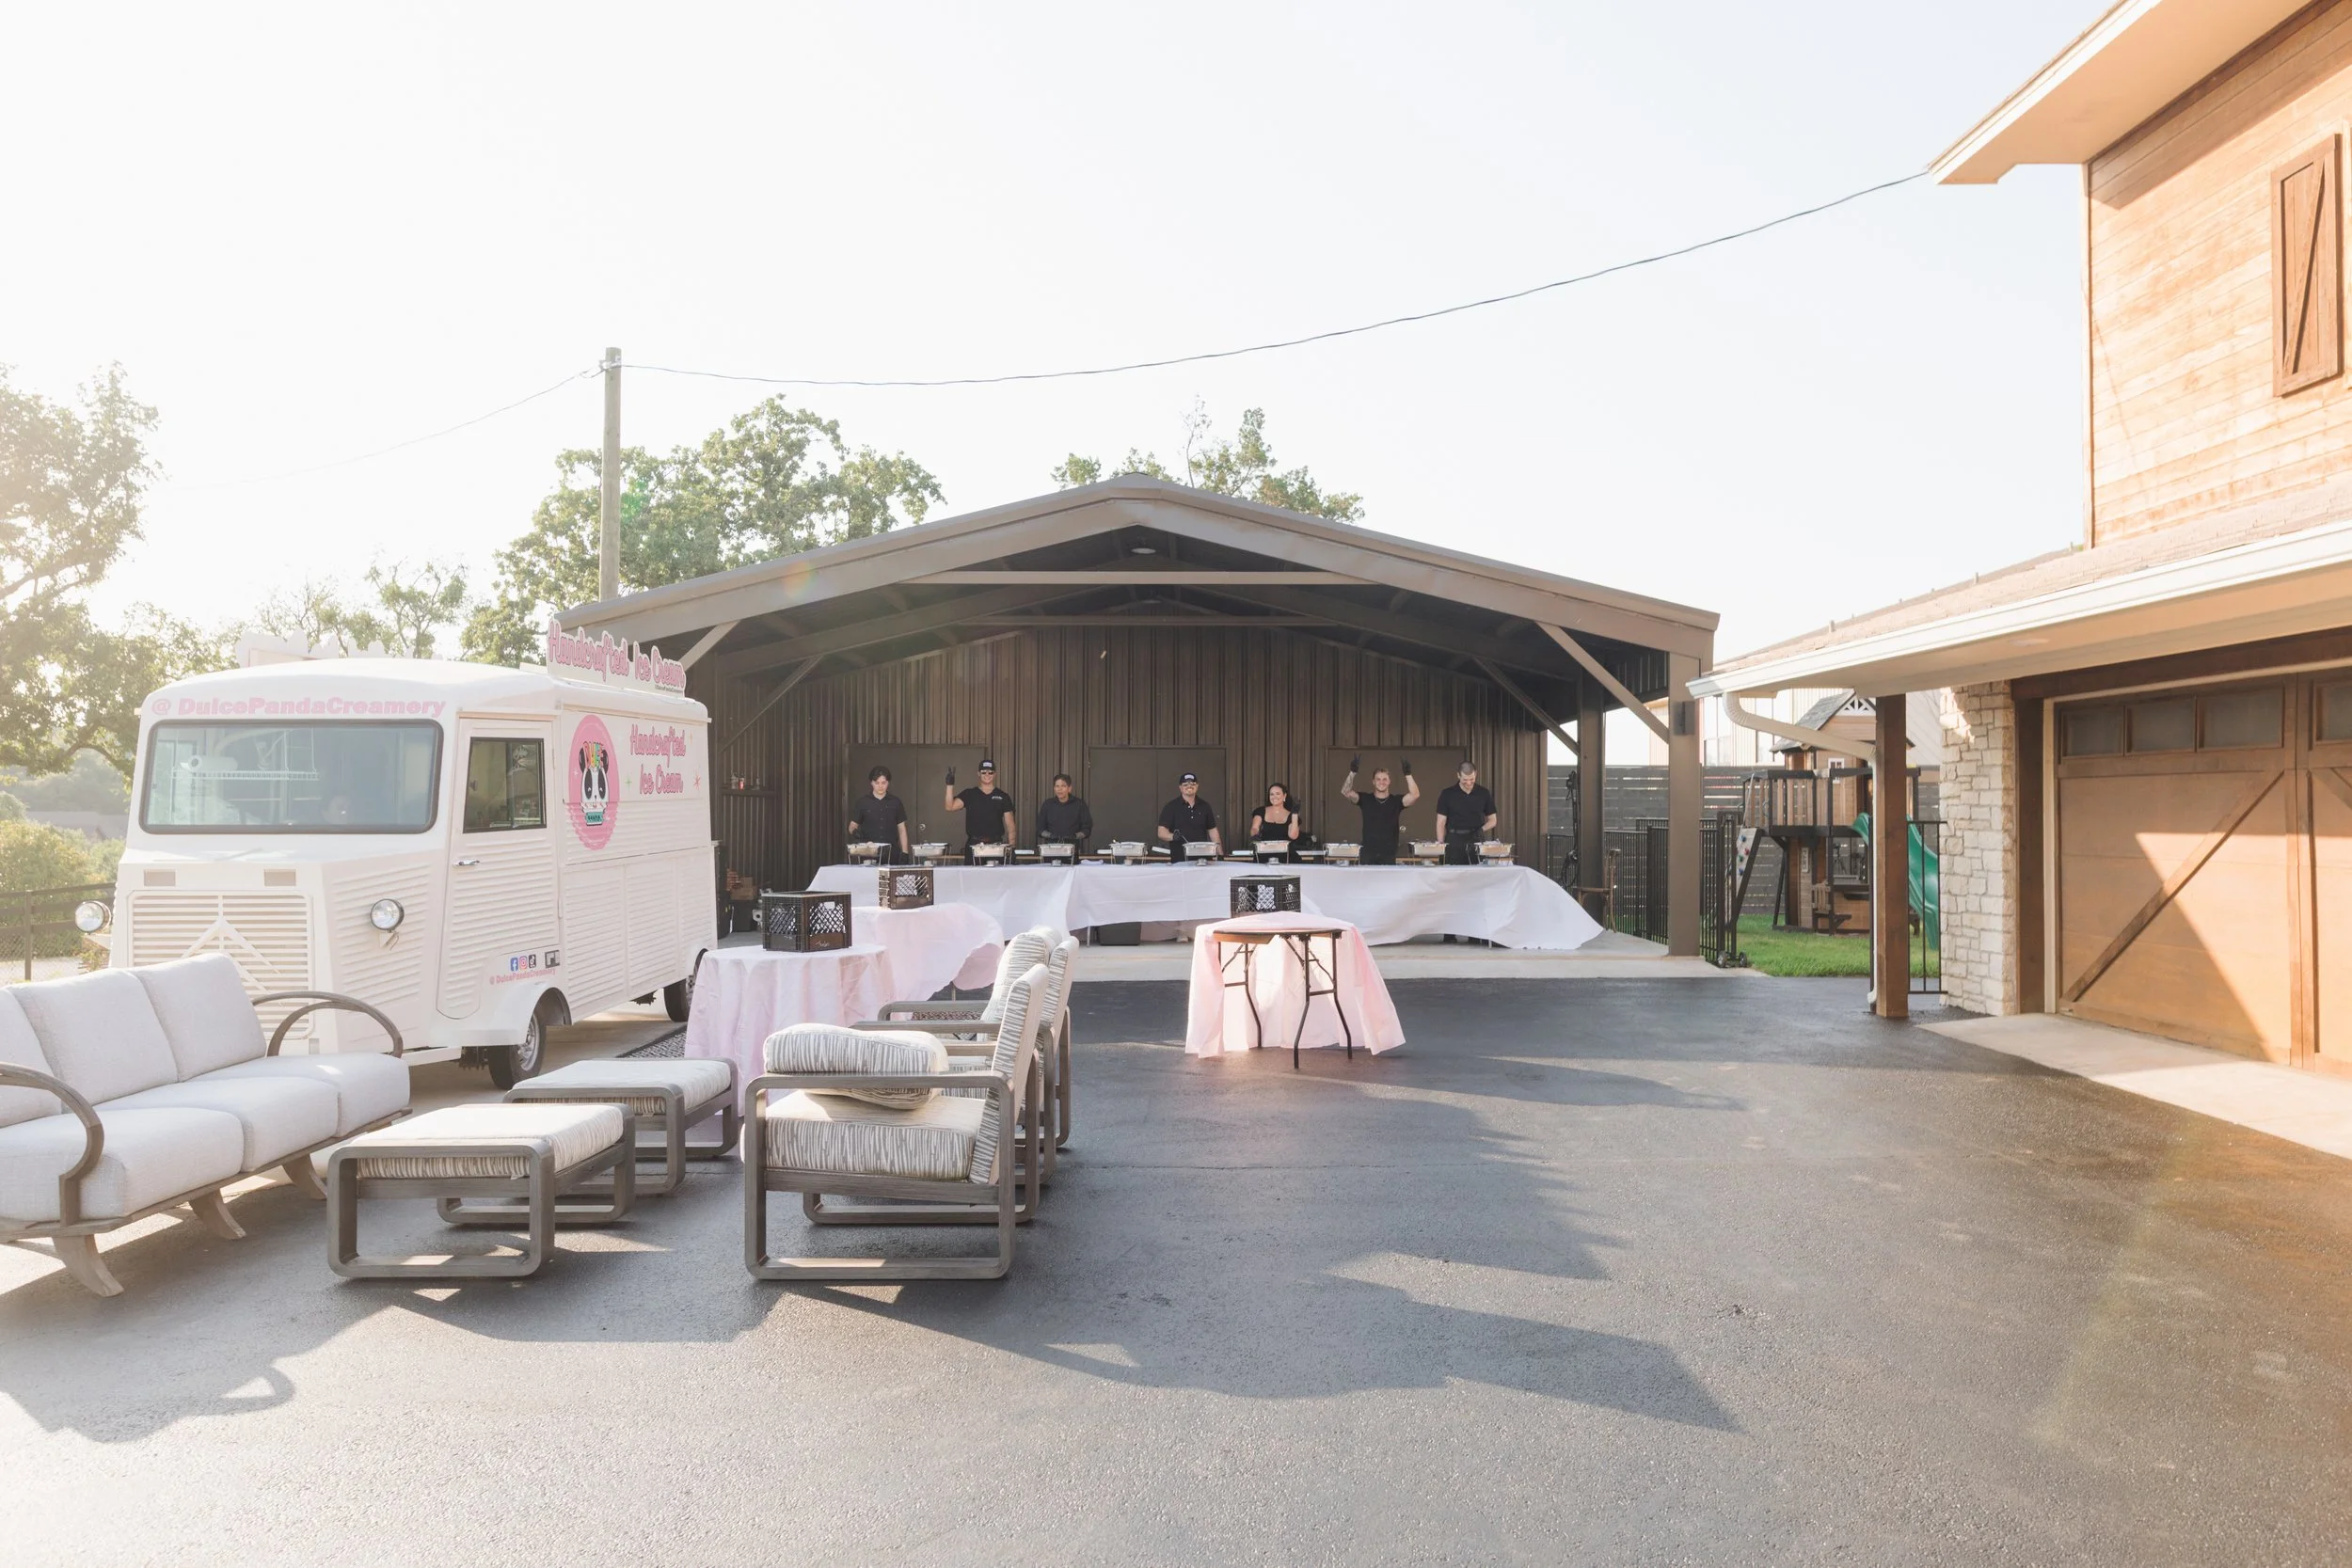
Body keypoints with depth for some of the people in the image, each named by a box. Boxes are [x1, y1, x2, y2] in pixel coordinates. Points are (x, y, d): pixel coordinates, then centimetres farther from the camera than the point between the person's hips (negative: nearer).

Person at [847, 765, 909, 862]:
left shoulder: (896, 803, 8)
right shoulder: (862, 802, 6)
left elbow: (901, 830, 10)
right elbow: (852, 826, 10)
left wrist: (904, 853, 2)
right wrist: (855, 831, -13)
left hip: (891, 855, 1)